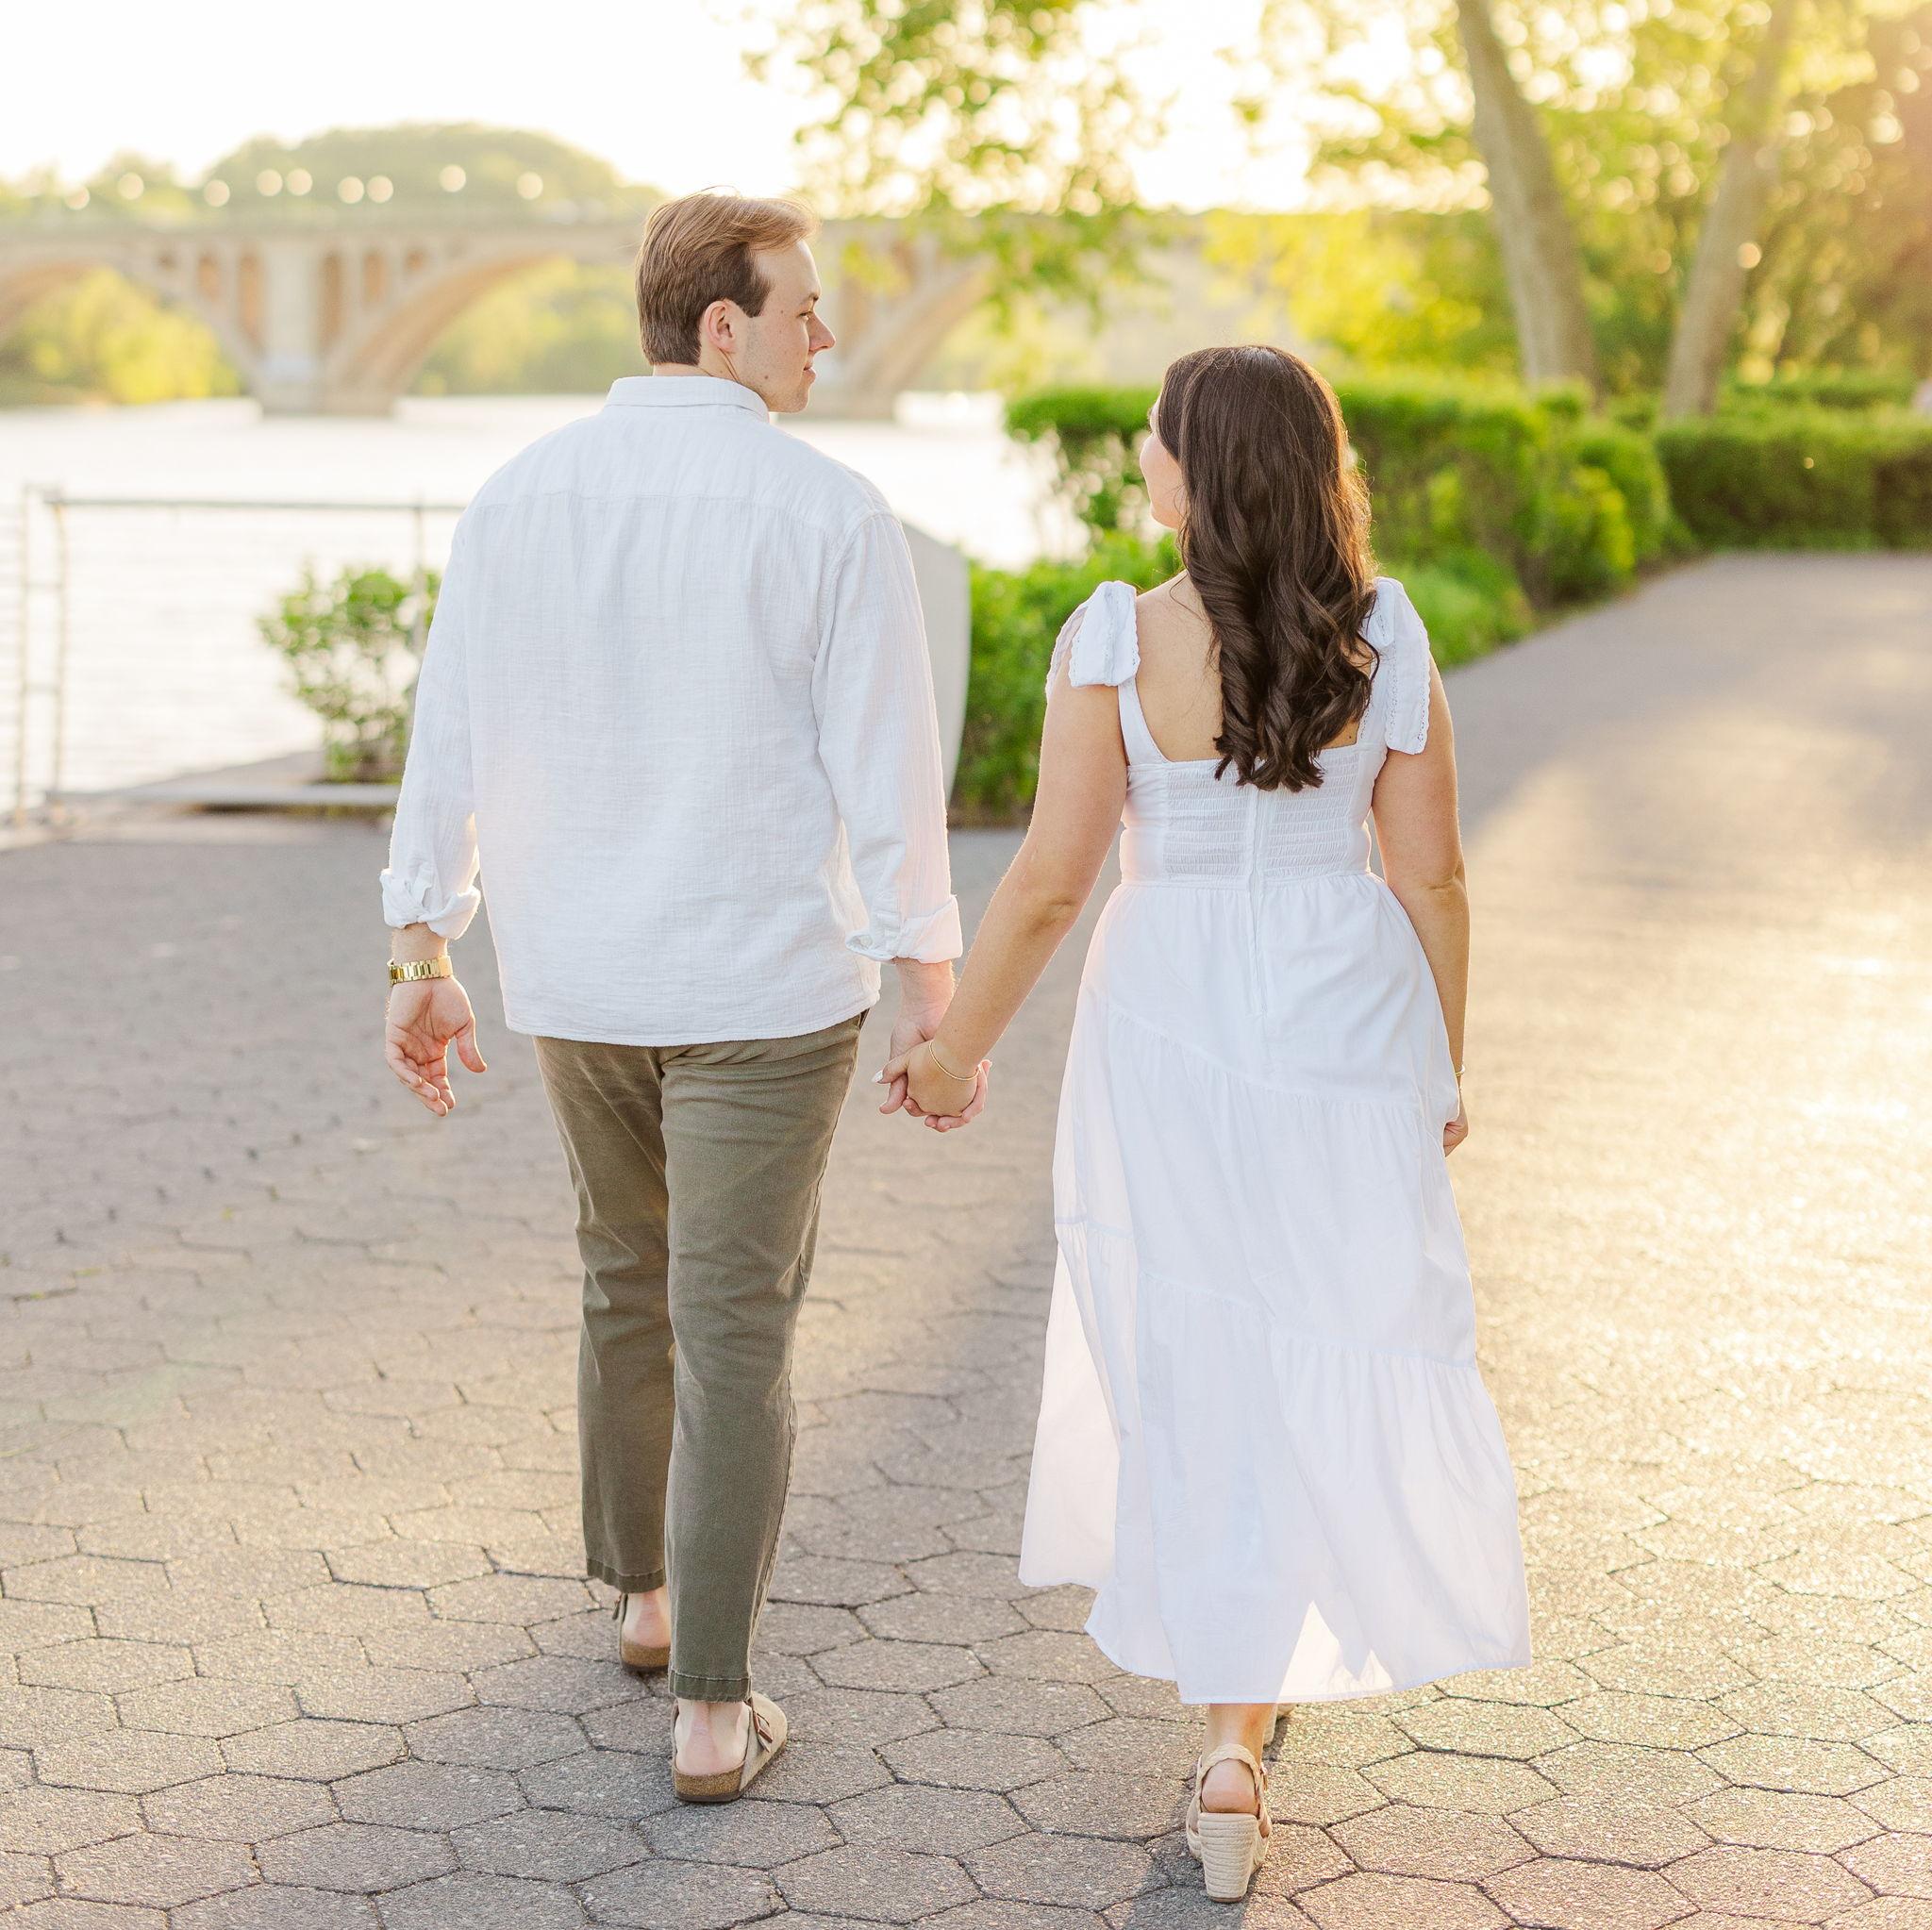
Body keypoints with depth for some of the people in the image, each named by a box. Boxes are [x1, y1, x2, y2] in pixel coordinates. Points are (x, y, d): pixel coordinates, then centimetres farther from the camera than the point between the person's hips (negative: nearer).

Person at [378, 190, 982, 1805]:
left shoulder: (522, 496, 0)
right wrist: (933, 992, -3)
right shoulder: (831, 514, -12)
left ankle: (648, 1590, 40)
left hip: (575, 977, 4)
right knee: (734, 1337, 2)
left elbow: (449, 744, 1)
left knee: (631, 1281, 25)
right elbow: (888, 772, -12)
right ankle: (712, 1711, 5)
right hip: (762, 984, -4)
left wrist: (423, 963, 9)